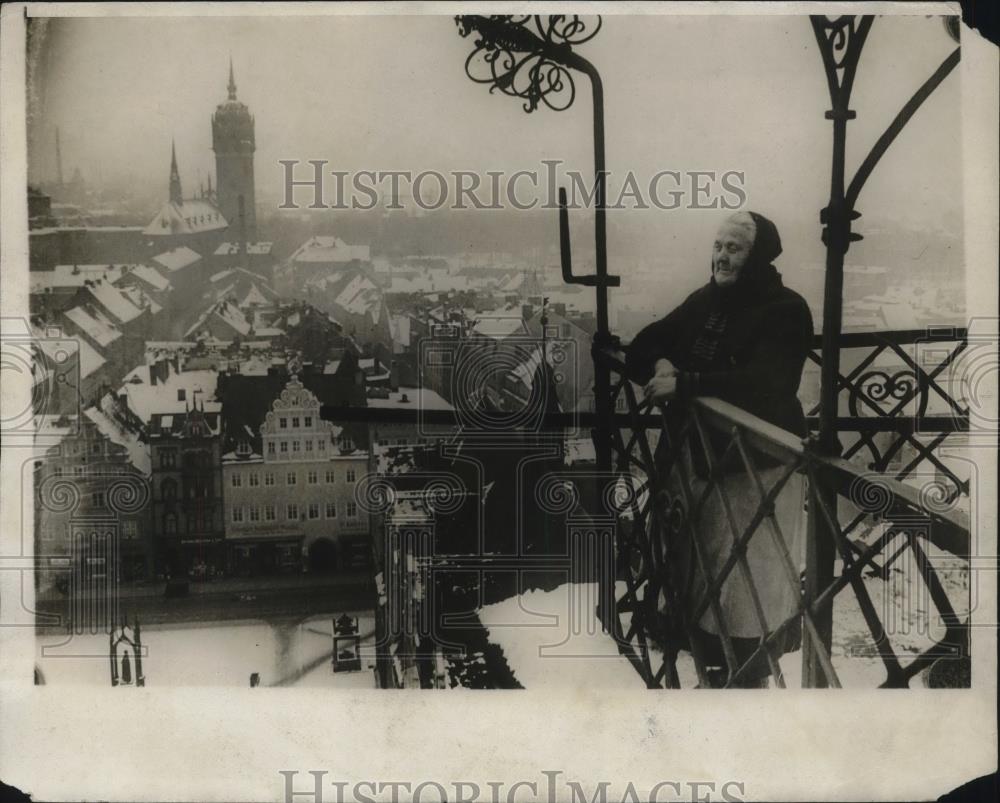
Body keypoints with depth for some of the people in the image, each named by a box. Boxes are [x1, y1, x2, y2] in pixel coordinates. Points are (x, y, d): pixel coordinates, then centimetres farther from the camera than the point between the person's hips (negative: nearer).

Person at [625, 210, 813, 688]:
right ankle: (713, 664, 27)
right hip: (694, 457, 6)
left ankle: (749, 676, 15)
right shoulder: (703, 301, 10)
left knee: (748, 582, -1)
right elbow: (641, 349, 14)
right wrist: (659, 363, -9)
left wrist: (684, 384, -26)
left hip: (756, 466, -6)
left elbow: (763, 384, -23)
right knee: (695, 570, 11)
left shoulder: (785, 310, -9)